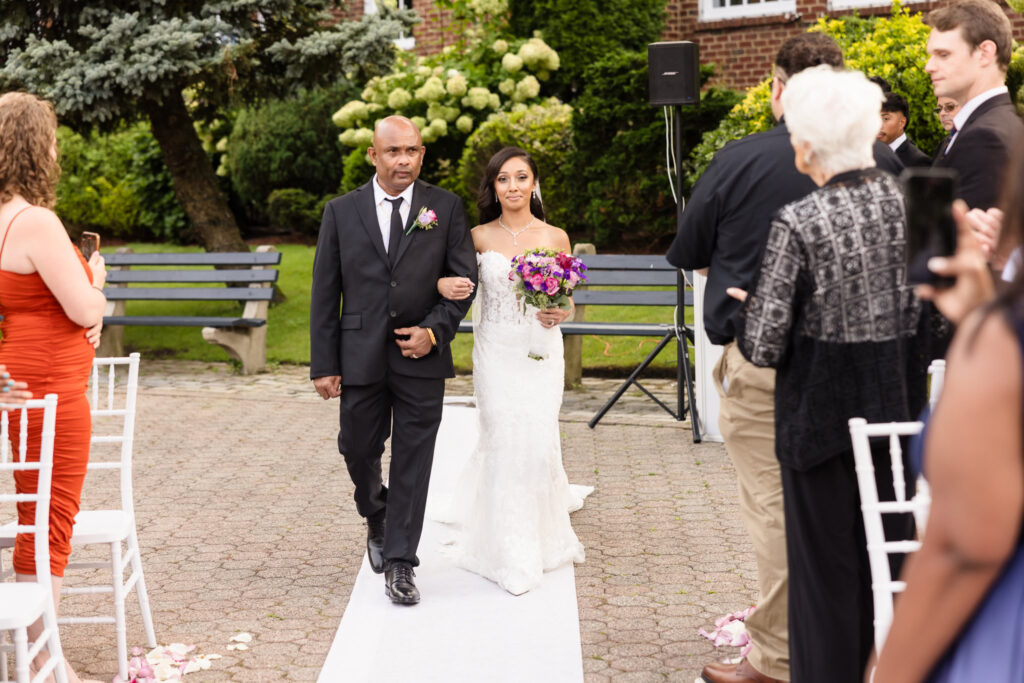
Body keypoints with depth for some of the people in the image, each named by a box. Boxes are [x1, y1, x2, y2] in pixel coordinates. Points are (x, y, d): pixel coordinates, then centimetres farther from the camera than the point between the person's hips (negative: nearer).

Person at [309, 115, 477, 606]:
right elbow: (325, 294, 2)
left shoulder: (446, 208, 2)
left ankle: (400, 564, 11)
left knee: (413, 463, 1)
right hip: (360, 357, 1)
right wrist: (324, 365, -3)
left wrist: (434, 331, -12)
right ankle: (377, 519, 43)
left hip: (420, 356, -1)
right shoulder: (341, 212, 2)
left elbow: (465, 280, 4)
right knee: (357, 451, 12)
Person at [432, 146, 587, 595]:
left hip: (541, 351, 0)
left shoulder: (555, 238, 2)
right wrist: (443, 286, -21)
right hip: (495, 352, 0)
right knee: (502, 442, -4)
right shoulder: (479, 237, 1)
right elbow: (440, 273, 2)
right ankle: (509, 552, 11)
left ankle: (541, 537, 26)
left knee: (538, 442, -2)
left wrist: (559, 314, -15)